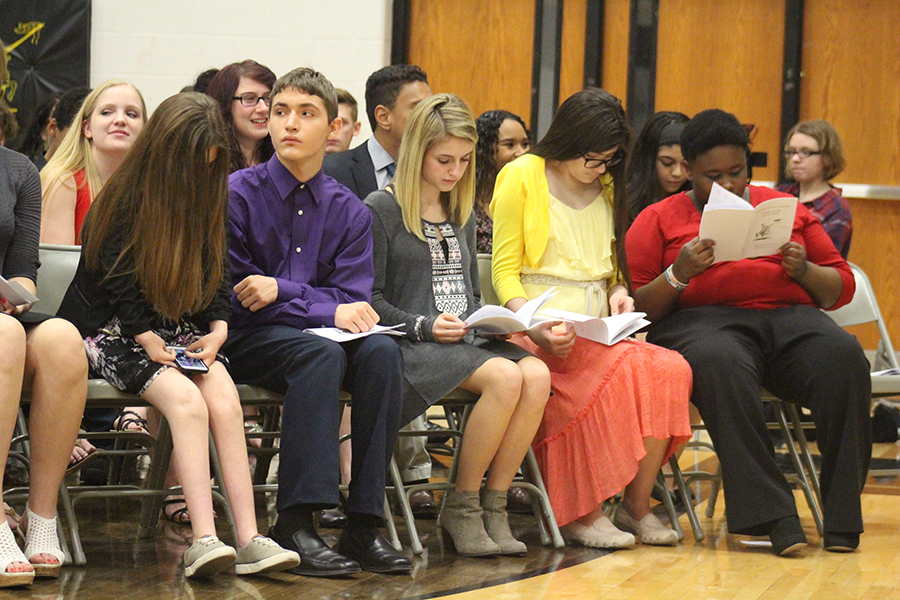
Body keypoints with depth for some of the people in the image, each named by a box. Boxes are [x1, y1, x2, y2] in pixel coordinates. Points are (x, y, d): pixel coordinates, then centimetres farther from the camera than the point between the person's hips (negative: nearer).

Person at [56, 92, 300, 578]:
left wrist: (217, 332, -6)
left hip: (181, 332, 5)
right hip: (112, 332, -5)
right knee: (186, 400, -31)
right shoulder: (124, 202, -7)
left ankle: (248, 538, -33)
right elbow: (117, 284, -10)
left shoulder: (207, 201, 11)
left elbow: (217, 279, 12)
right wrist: (152, 344, -17)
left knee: (223, 396, -26)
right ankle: (204, 540, -38)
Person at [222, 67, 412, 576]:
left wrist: (280, 290, -16)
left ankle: (365, 524, -28)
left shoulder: (349, 211, 8)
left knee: (381, 351, -27)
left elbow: (352, 301, 1)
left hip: (319, 334, 4)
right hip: (246, 341, -4)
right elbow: (230, 295, -9)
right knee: (321, 353, -34)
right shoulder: (239, 194, -4)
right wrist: (325, 310, -16)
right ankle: (295, 524, -38)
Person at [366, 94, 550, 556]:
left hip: (465, 341, 7)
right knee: (504, 377, -32)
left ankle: (494, 504, -18)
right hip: (410, 345, -7)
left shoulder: (463, 215, 22)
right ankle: (461, 506, -17)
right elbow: (370, 300, -5)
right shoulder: (382, 210, 0)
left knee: (536, 375, -25)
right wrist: (425, 326, -17)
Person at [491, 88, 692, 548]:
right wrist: (536, 327, -20)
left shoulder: (606, 187, 21)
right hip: (541, 330, -6)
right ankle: (580, 513, -25)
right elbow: (505, 272, -3)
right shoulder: (521, 177, 2)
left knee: (670, 369, -25)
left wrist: (619, 291, 6)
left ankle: (636, 505, -15)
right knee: (620, 369, -34)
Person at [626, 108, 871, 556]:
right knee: (721, 363, -41)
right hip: (702, 321, -2)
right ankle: (772, 516, -41)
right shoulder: (658, 219, 15)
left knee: (842, 356, -33)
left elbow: (842, 289, 21)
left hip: (790, 317, 2)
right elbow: (637, 308, 6)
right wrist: (679, 274, -12)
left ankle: (842, 518, -30)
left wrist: (804, 270, 0)